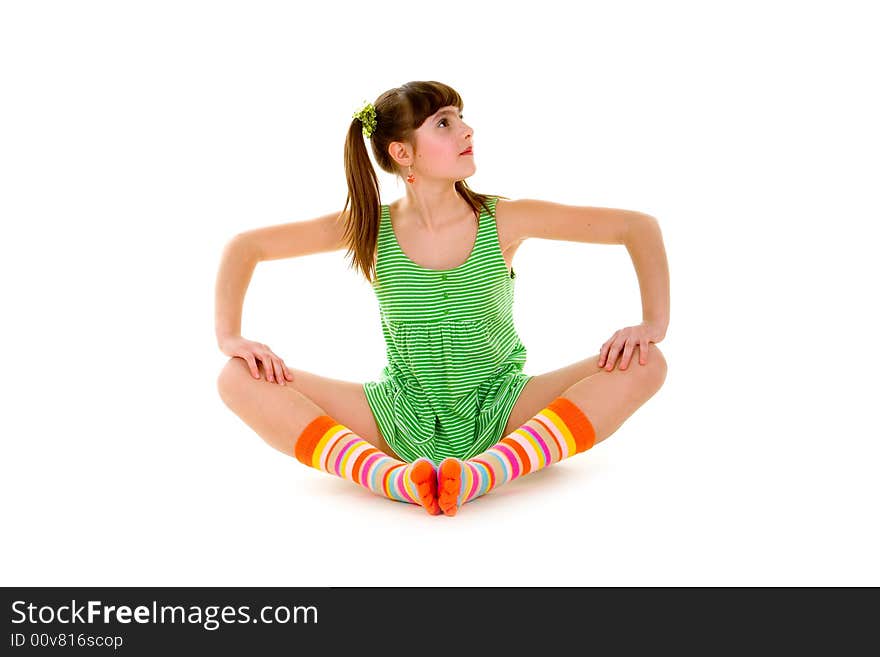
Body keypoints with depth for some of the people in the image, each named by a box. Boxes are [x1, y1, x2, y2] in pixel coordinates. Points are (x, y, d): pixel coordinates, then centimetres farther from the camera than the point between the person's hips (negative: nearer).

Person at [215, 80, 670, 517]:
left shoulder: (503, 220, -8)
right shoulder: (370, 228, -6)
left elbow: (639, 226, -5)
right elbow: (245, 246, 0)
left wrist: (654, 322, -15)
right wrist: (229, 335, -13)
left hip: (500, 414, 0)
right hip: (403, 418, 1)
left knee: (644, 364, -23)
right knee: (240, 380, -16)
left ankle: (480, 473, -37)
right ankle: (394, 478, -34)